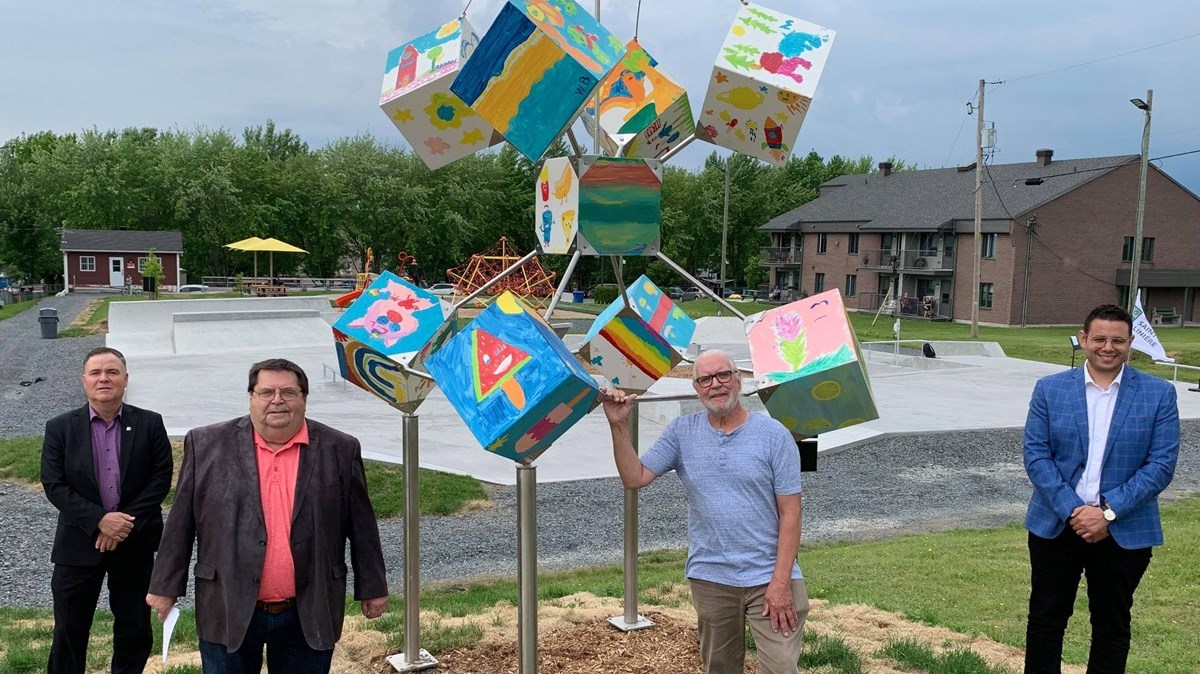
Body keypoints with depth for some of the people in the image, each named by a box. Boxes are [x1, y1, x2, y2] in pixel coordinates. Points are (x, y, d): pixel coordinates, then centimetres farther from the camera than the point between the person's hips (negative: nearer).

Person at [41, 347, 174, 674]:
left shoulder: (150, 424, -2)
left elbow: (161, 478, -5)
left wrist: (127, 522, -15)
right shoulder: (60, 428, -2)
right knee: (69, 629, 10)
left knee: (135, 629, 12)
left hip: (134, 543, 0)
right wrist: (99, 520, -18)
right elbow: (54, 485, -7)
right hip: (78, 544, 0)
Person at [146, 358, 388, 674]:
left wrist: (372, 587, 5)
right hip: (228, 612, 0)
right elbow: (181, 524, 2)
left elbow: (360, 526, 3)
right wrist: (165, 586, 3)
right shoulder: (207, 445, -1)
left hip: (309, 615, 0)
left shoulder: (340, 450, -1)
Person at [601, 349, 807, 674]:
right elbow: (634, 478, -4)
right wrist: (619, 426, -15)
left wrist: (781, 582, -13)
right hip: (709, 578, 3)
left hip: (769, 578, -2)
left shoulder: (774, 435, -7)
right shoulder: (681, 432, 1)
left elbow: (790, 514, -7)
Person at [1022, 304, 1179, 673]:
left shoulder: (1159, 394, -3)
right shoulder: (1049, 389, -1)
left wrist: (1108, 512, -16)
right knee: (1046, 617, 11)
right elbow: (1035, 455, -4)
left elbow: (1161, 465, -8)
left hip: (1125, 532, 0)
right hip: (1056, 525, 1)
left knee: (1112, 625, 13)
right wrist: (1072, 509, -15)